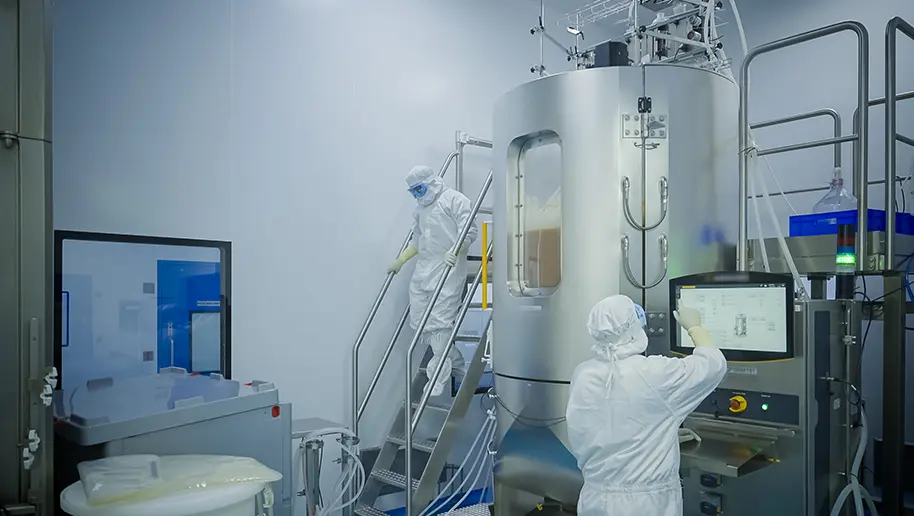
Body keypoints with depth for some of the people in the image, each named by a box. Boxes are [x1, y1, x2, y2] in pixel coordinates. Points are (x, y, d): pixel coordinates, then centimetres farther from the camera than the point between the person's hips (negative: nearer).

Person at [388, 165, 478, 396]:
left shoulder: (455, 199, -3)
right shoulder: (420, 209, 23)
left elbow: (469, 231, -12)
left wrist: (455, 251, -28)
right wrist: (399, 261, 26)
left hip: (448, 270, -8)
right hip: (423, 269, 8)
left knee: (440, 322, -12)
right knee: (420, 322, 5)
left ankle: (438, 381, -5)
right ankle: (457, 365, 20)